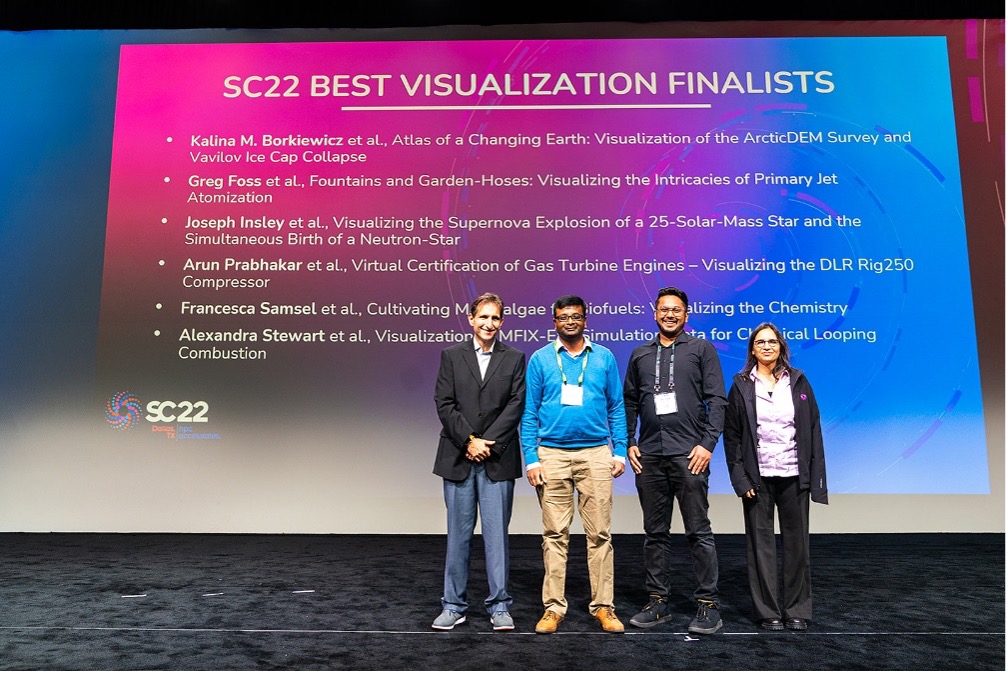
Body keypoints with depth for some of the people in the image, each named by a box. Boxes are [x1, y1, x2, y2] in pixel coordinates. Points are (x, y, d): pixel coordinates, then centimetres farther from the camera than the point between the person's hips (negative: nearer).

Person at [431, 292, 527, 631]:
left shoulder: (515, 358, 6)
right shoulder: (451, 355, 7)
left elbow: (515, 406, -3)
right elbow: (445, 404, 0)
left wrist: (486, 443, -10)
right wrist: (468, 441, -10)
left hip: (497, 459, -1)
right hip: (458, 458, 1)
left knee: (496, 533, 3)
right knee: (458, 534, 8)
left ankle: (499, 606, 15)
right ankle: (453, 605, 20)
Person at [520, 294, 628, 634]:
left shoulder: (604, 358, 8)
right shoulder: (540, 359, 6)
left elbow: (616, 408, 9)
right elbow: (529, 413, 4)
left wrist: (620, 452, 1)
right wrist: (531, 459, -3)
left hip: (596, 453, 1)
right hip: (552, 454, 0)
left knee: (599, 533, 3)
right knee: (555, 534, 5)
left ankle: (603, 605, 13)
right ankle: (554, 606, 14)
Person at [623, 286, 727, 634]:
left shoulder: (701, 349, 5)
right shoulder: (640, 354, 14)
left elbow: (717, 400, -1)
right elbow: (629, 402, 16)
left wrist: (707, 444, -10)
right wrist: (629, 443, 6)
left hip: (688, 453, -4)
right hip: (649, 455, 4)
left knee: (699, 532, 0)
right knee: (655, 533, 10)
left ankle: (708, 605, 10)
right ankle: (658, 601, 20)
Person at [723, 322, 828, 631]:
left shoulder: (798, 381, 6)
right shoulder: (741, 385, 3)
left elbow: (813, 430, 5)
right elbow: (731, 435, 2)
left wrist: (815, 476, -1)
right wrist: (740, 478, -6)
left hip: (794, 476, 1)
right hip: (757, 477, -1)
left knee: (796, 542, 7)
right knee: (761, 543, 5)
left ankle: (797, 610, 21)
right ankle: (768, 611, 16)